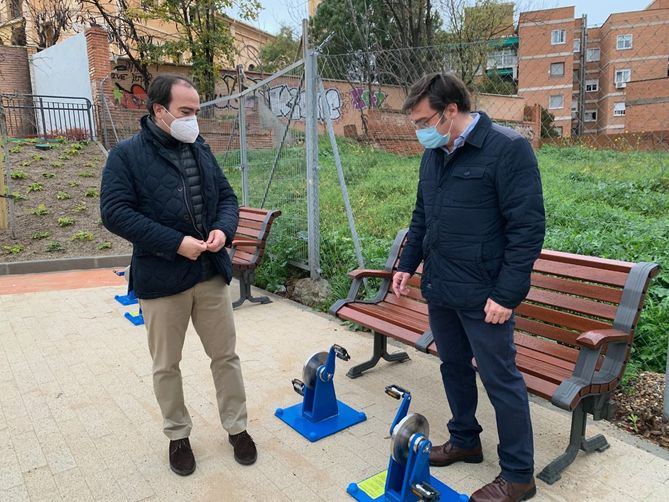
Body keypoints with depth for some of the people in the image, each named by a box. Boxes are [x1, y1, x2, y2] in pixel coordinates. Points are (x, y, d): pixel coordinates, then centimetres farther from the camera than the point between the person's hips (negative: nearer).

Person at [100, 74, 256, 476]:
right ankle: (178, 435, 33)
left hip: (212, 274, 4)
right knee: (167, 365, 12)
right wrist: (176, 242, -20)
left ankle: (237, 427, 30)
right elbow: (115, 212, -14)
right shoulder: (127, 155, -6)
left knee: (226, 355, 12)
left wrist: (223, 229, -9)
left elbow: (227, 197, 13)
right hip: (161, 279, -4)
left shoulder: (201, 150, 10)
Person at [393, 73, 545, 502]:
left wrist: (506, 294, -19)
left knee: (501, 380, 4)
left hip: (483, 296, -7)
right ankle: (465, 441, 40)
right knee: (454, 368, 19)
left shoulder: (508, 148, -14)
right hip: (439, 289, 7)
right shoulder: (434, 154, 10)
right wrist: (408, 264, 16)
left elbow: (528, 228, -17)